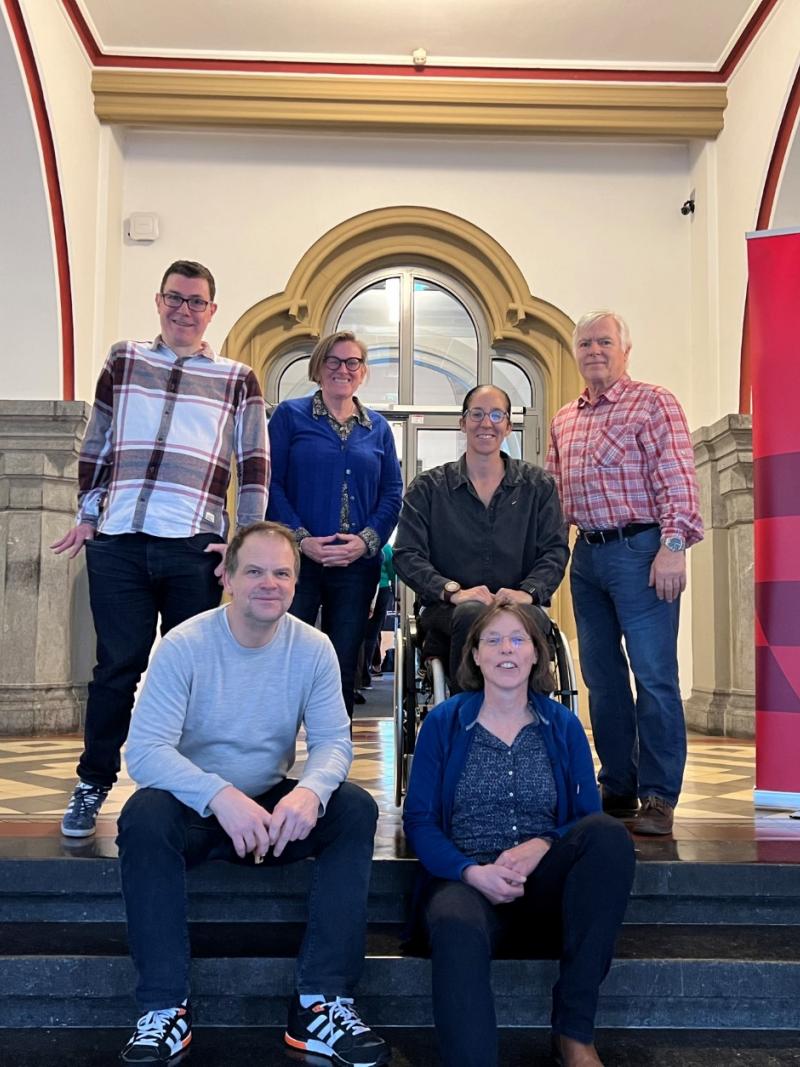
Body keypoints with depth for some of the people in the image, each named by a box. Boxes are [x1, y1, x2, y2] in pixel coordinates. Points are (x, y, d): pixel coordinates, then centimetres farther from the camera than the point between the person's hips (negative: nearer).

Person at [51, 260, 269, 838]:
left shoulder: (238, 378, 9)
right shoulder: (123, 359, 14)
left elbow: (255, 465, 6)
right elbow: (97, 444, 17)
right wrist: (87, 514, 13)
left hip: (195, 546, -1)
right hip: (118, 543, 1)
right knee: (117, 667, 5)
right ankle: (93, 784, 20)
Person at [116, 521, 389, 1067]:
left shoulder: (313, 648, -6)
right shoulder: (184, 645, -16)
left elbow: (334, 741, -10)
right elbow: (145, 749, -24)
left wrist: (309, 791, -35)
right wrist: (221, 797, -42)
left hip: (276, 806, 3)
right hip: (196, 811, -2)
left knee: (356, 808, -22)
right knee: (144, 815, -33)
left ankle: (321, 1002, -20)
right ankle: (165, 1009, -21)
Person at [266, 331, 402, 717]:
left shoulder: (377, 427, 13)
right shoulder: (290, 415, 4)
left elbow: (392, 493, 8)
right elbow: (271, 483, -3)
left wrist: (366, 541, -8)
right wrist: (301, 539, -14)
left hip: (357, 565, 3)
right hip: (296, 559, -3)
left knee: (343, 667, 8)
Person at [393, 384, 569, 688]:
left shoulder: (538, 485, 15)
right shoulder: (428, 488, 11)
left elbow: (555, 550, 7)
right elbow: (407, 555, 2)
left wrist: (528, 592, -13)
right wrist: (452, 591, -15)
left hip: (517, 606, 1)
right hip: (448, 610, 0)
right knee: (472, 614, -37)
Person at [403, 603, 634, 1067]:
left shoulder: (564, 726, 10)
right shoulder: (443, 723, 5)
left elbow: (592, 817, 6)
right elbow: (419, 820, 1)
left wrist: (542, 846, -15)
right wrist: (472, 871, -17)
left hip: (544, 884, 3)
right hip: (467, 881, -3)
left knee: (611, 834, -28)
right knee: (458, 931, -39)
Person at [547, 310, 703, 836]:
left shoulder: (654, 403, -2)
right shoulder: (564, 421, 18)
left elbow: (677, 480, -12)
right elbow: (555, 493, 21)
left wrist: (673, 545, -22)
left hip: (639, 550, -7)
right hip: (587, 555, 7)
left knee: (654, 675, -6)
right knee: (602, 676, 10)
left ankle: (659, 797, 2)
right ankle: (618, 789, 21)